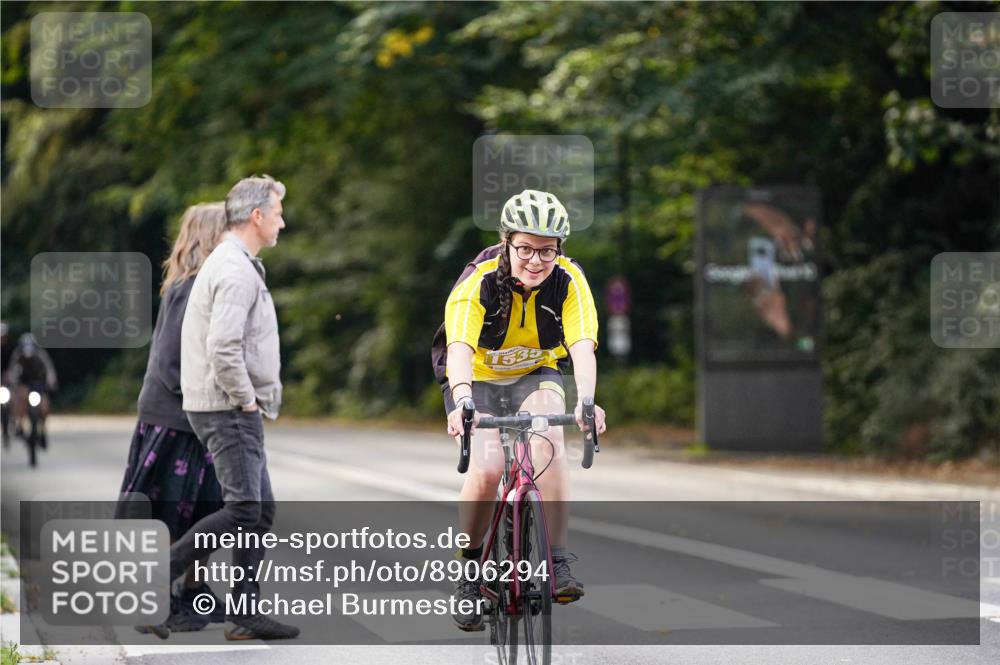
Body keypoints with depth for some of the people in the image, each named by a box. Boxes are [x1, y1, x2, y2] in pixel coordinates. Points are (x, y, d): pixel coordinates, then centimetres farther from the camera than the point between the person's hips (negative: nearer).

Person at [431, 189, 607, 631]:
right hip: (478, 378, -1)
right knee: (487, 467, -24)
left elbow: (582, 348, -33)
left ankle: (558, 562, -26)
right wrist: (462, 403, -60)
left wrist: (586, 401, -52)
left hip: (535, 374, 1)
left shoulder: (568, 280, -22)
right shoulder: (479, 282, -28)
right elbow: (460, 350, -41)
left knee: (547, 440, -31)